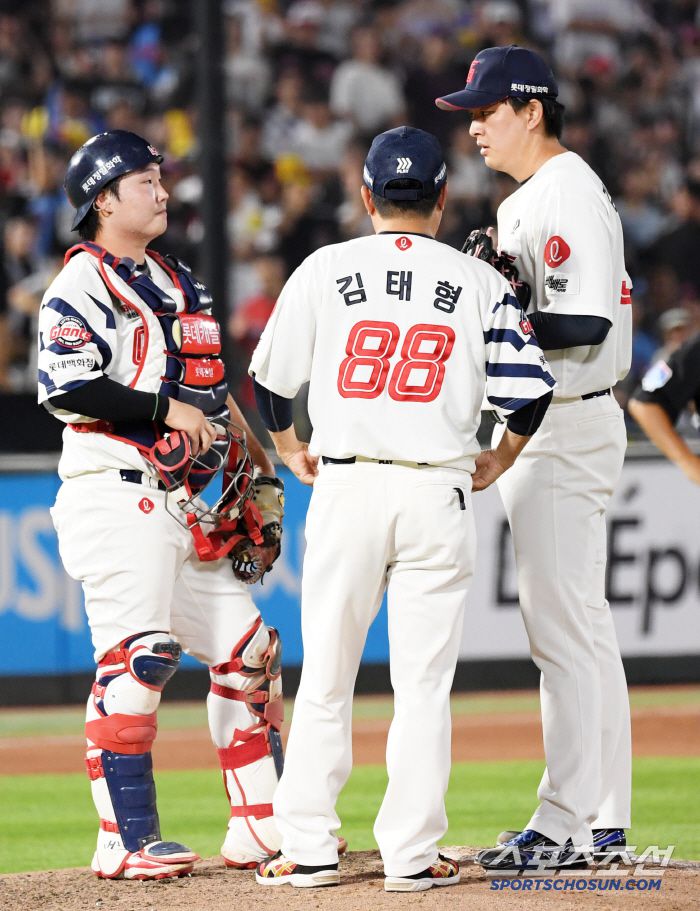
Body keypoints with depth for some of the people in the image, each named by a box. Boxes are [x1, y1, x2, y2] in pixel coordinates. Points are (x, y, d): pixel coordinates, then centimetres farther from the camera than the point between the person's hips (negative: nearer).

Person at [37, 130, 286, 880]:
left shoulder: (178, 284, 21)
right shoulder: (81, 285, -6)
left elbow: (212, 390, 26)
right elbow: (65, 388, -19)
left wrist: (258, 472, 17)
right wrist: (164, 409, -17)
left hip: (185, 502, 9)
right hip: (117, 496, -9)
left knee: (248, 649, 8)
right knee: (137, 654, -15)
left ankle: (259, 826, 13)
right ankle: (124, 839, -12)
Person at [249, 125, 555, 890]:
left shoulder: (324, 270, 3)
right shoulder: (479, 282, 2)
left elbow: (270, 377, 8)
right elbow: (529, 391, -1)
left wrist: (291, 451, 25)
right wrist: (497, 462, 16)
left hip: (344, 489, 0)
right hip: (437, 493, 0)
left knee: (325, 676, 8)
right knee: (422, 682, 3)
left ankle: (308, 847, 8)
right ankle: (412, 854, 2)